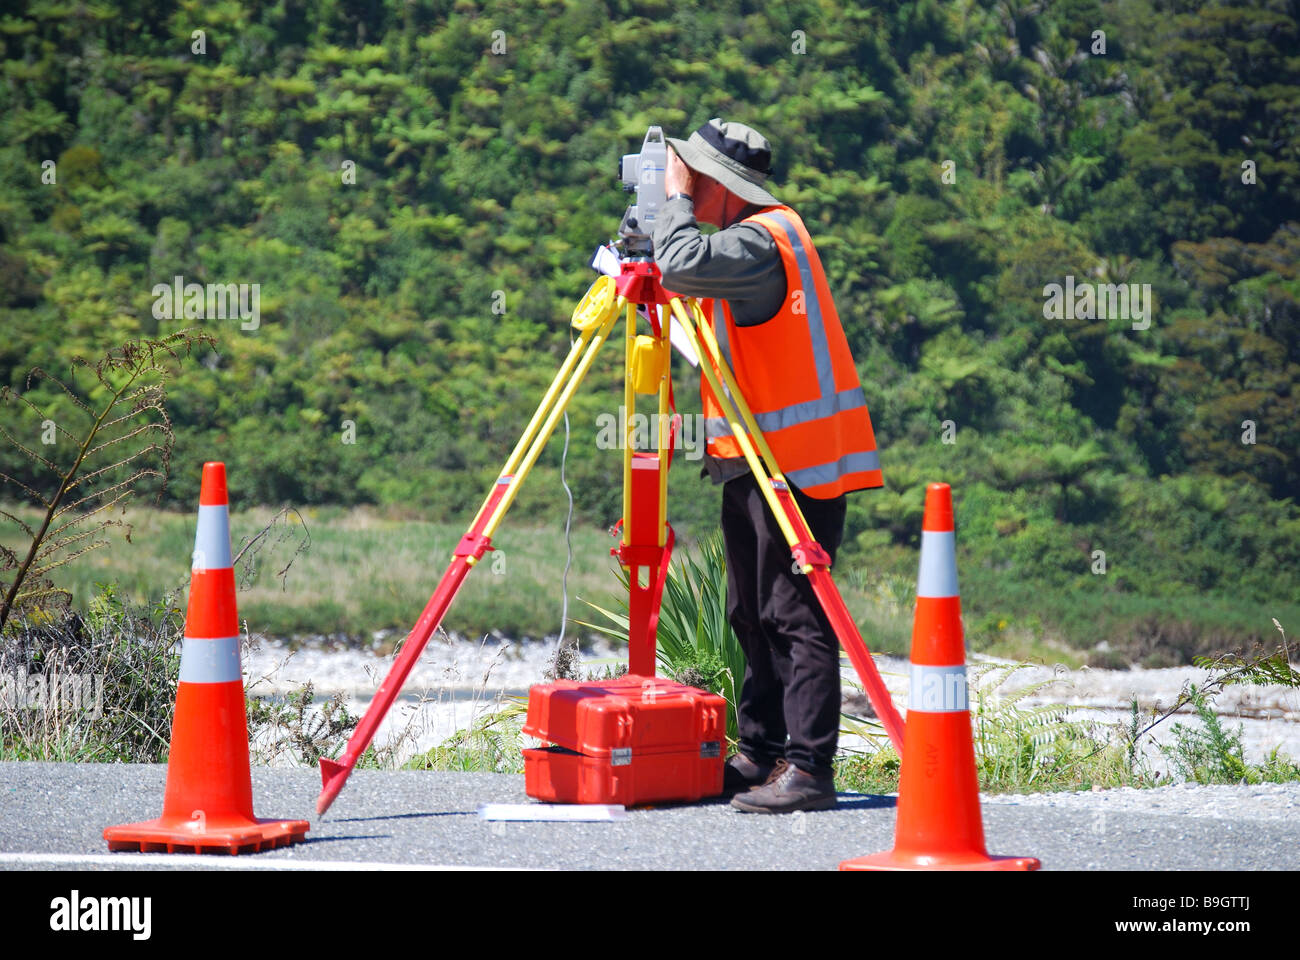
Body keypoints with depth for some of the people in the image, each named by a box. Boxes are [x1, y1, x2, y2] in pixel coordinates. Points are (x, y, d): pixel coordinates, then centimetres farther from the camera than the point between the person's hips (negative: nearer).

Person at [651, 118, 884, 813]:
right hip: (760, 460, 11)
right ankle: (761, 755, 19)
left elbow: (683, 265, -31)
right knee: (753, 615, 13)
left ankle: (807, 769, -11)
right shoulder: (758, 234, 16)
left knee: (796, 616, -11)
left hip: (795, 462, -11)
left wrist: (674, 198, -15)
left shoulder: (760, 241, -16)